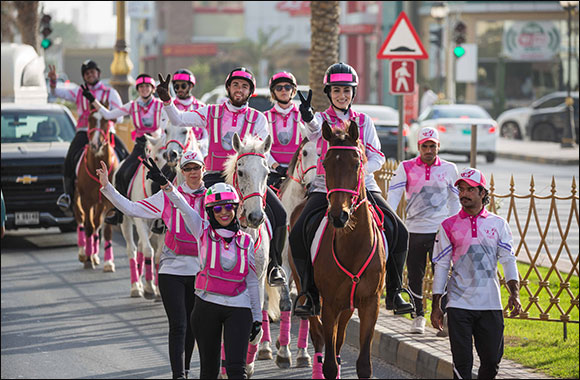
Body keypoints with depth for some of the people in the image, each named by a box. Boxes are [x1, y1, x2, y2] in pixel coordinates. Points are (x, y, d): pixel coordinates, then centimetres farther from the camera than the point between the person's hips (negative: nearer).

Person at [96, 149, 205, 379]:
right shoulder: (168, 197, 1)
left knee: (192, 326, 13)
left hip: (201, 271, 2)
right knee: (178, 326, -9)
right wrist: (107, 187, -3)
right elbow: (131, 209, 2)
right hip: (172, 269, -2)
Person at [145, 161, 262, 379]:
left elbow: (252, 281, 12)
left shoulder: (246, 242, 5)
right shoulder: (203, 232, 1)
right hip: (207, 306, 0)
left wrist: (257, 318, 12)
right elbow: (182, 206, -14)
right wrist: (164, 183, -31)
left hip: (238, 308, 0)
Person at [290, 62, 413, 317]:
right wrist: (307, 117, -46)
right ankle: (311, 296, -10)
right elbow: (314, 128, -21)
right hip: (326, 186, -1)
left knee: (399, 231, -15)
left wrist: (360, 169, -18)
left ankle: (394, 291, -1)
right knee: (298, 234, -21)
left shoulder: (364, 122, 12)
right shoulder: (322, 119, 5)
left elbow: (377, 157, 4)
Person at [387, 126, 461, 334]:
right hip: (414, 230, 0)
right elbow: (393, 195, -5)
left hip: (440, 231, 0)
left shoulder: (449, 169, 6)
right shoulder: (406, 168, 3)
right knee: (415, 276, 5)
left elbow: (455, 200, 14)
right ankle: (418, 317, 18)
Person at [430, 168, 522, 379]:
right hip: (459, 304, -1)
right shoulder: (449, 226, 5)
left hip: (491, 304, 1)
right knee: (462, 362, -3)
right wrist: (436, 306, 3)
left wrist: (514, 293, -10)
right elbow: (441, 266, 6)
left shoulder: (498, 224, 7)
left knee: (492, 360, 4)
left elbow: (508, 260, 5)